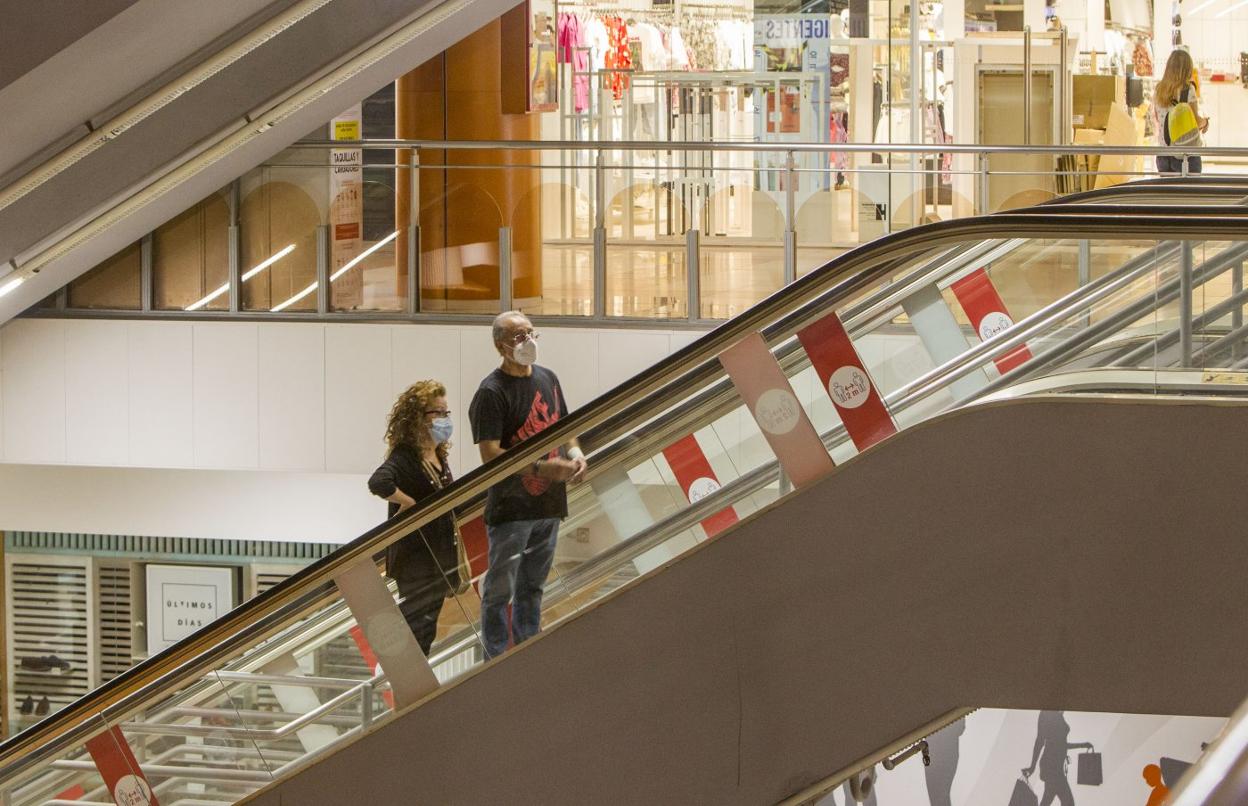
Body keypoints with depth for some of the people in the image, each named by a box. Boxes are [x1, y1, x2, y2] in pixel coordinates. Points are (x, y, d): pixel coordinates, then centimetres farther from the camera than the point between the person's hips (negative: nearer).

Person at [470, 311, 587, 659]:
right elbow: (490, 454, -20)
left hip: (549, 502, 7)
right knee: (500, 589, -3)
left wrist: (575, 453, 1)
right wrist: (542, 468, -27)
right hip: (510, 509, -7)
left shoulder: (547, 378, 11)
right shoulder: (491, 392, -13)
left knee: (532, 586, 17)